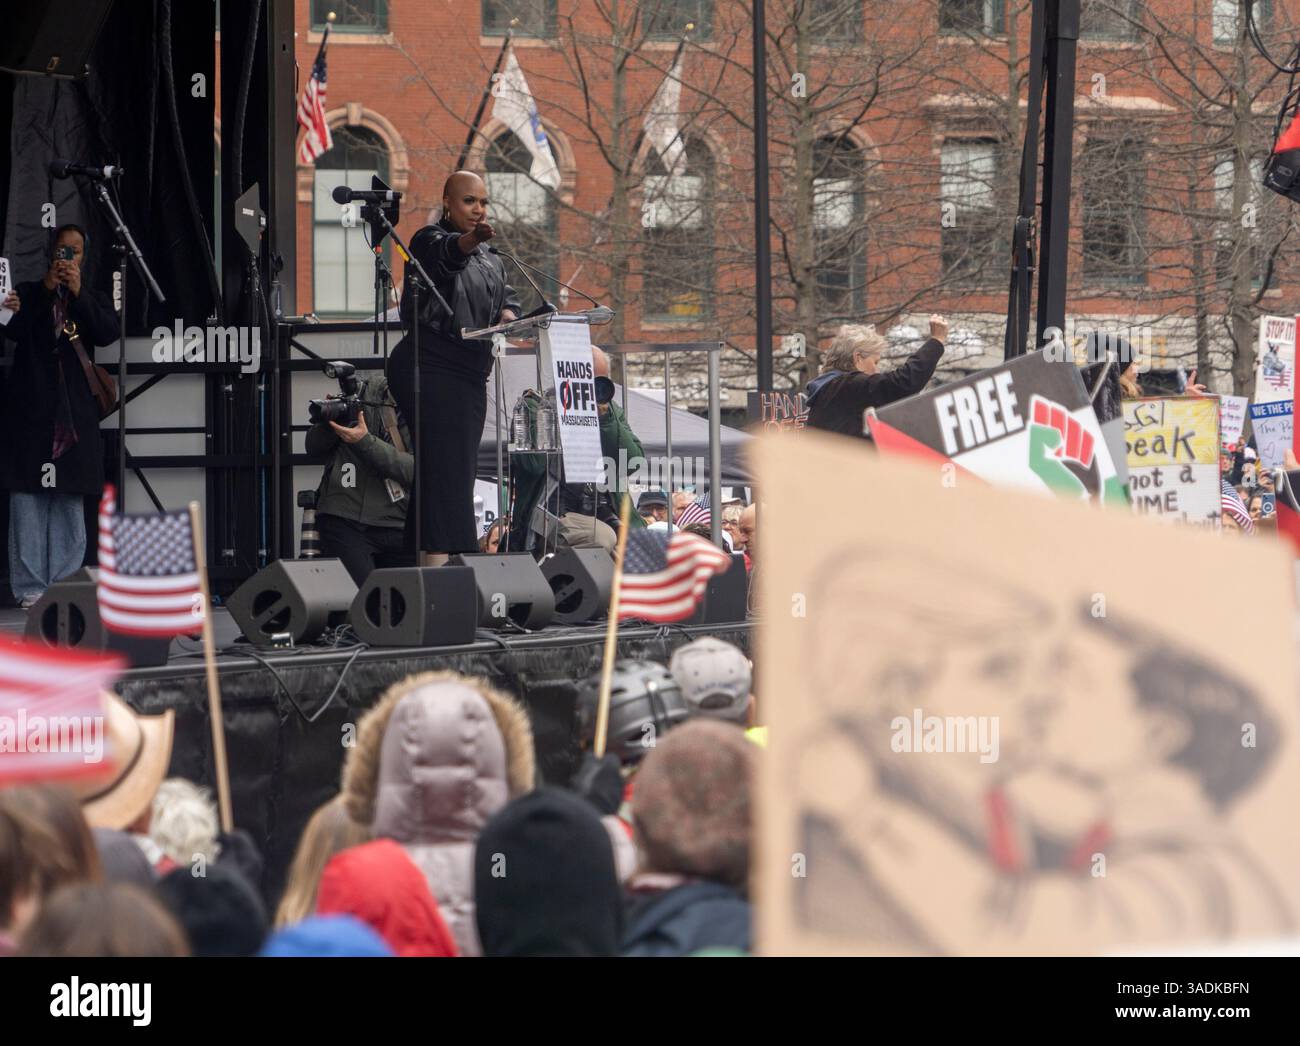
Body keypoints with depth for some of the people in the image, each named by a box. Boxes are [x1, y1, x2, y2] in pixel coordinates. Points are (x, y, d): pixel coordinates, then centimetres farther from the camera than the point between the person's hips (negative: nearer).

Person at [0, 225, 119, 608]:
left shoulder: (94, 300, 15)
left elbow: (108, 333, -3)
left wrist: (78, 293, -12)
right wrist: (46, 289, -13)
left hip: (74, 412, 1)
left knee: (71, 502, -2)